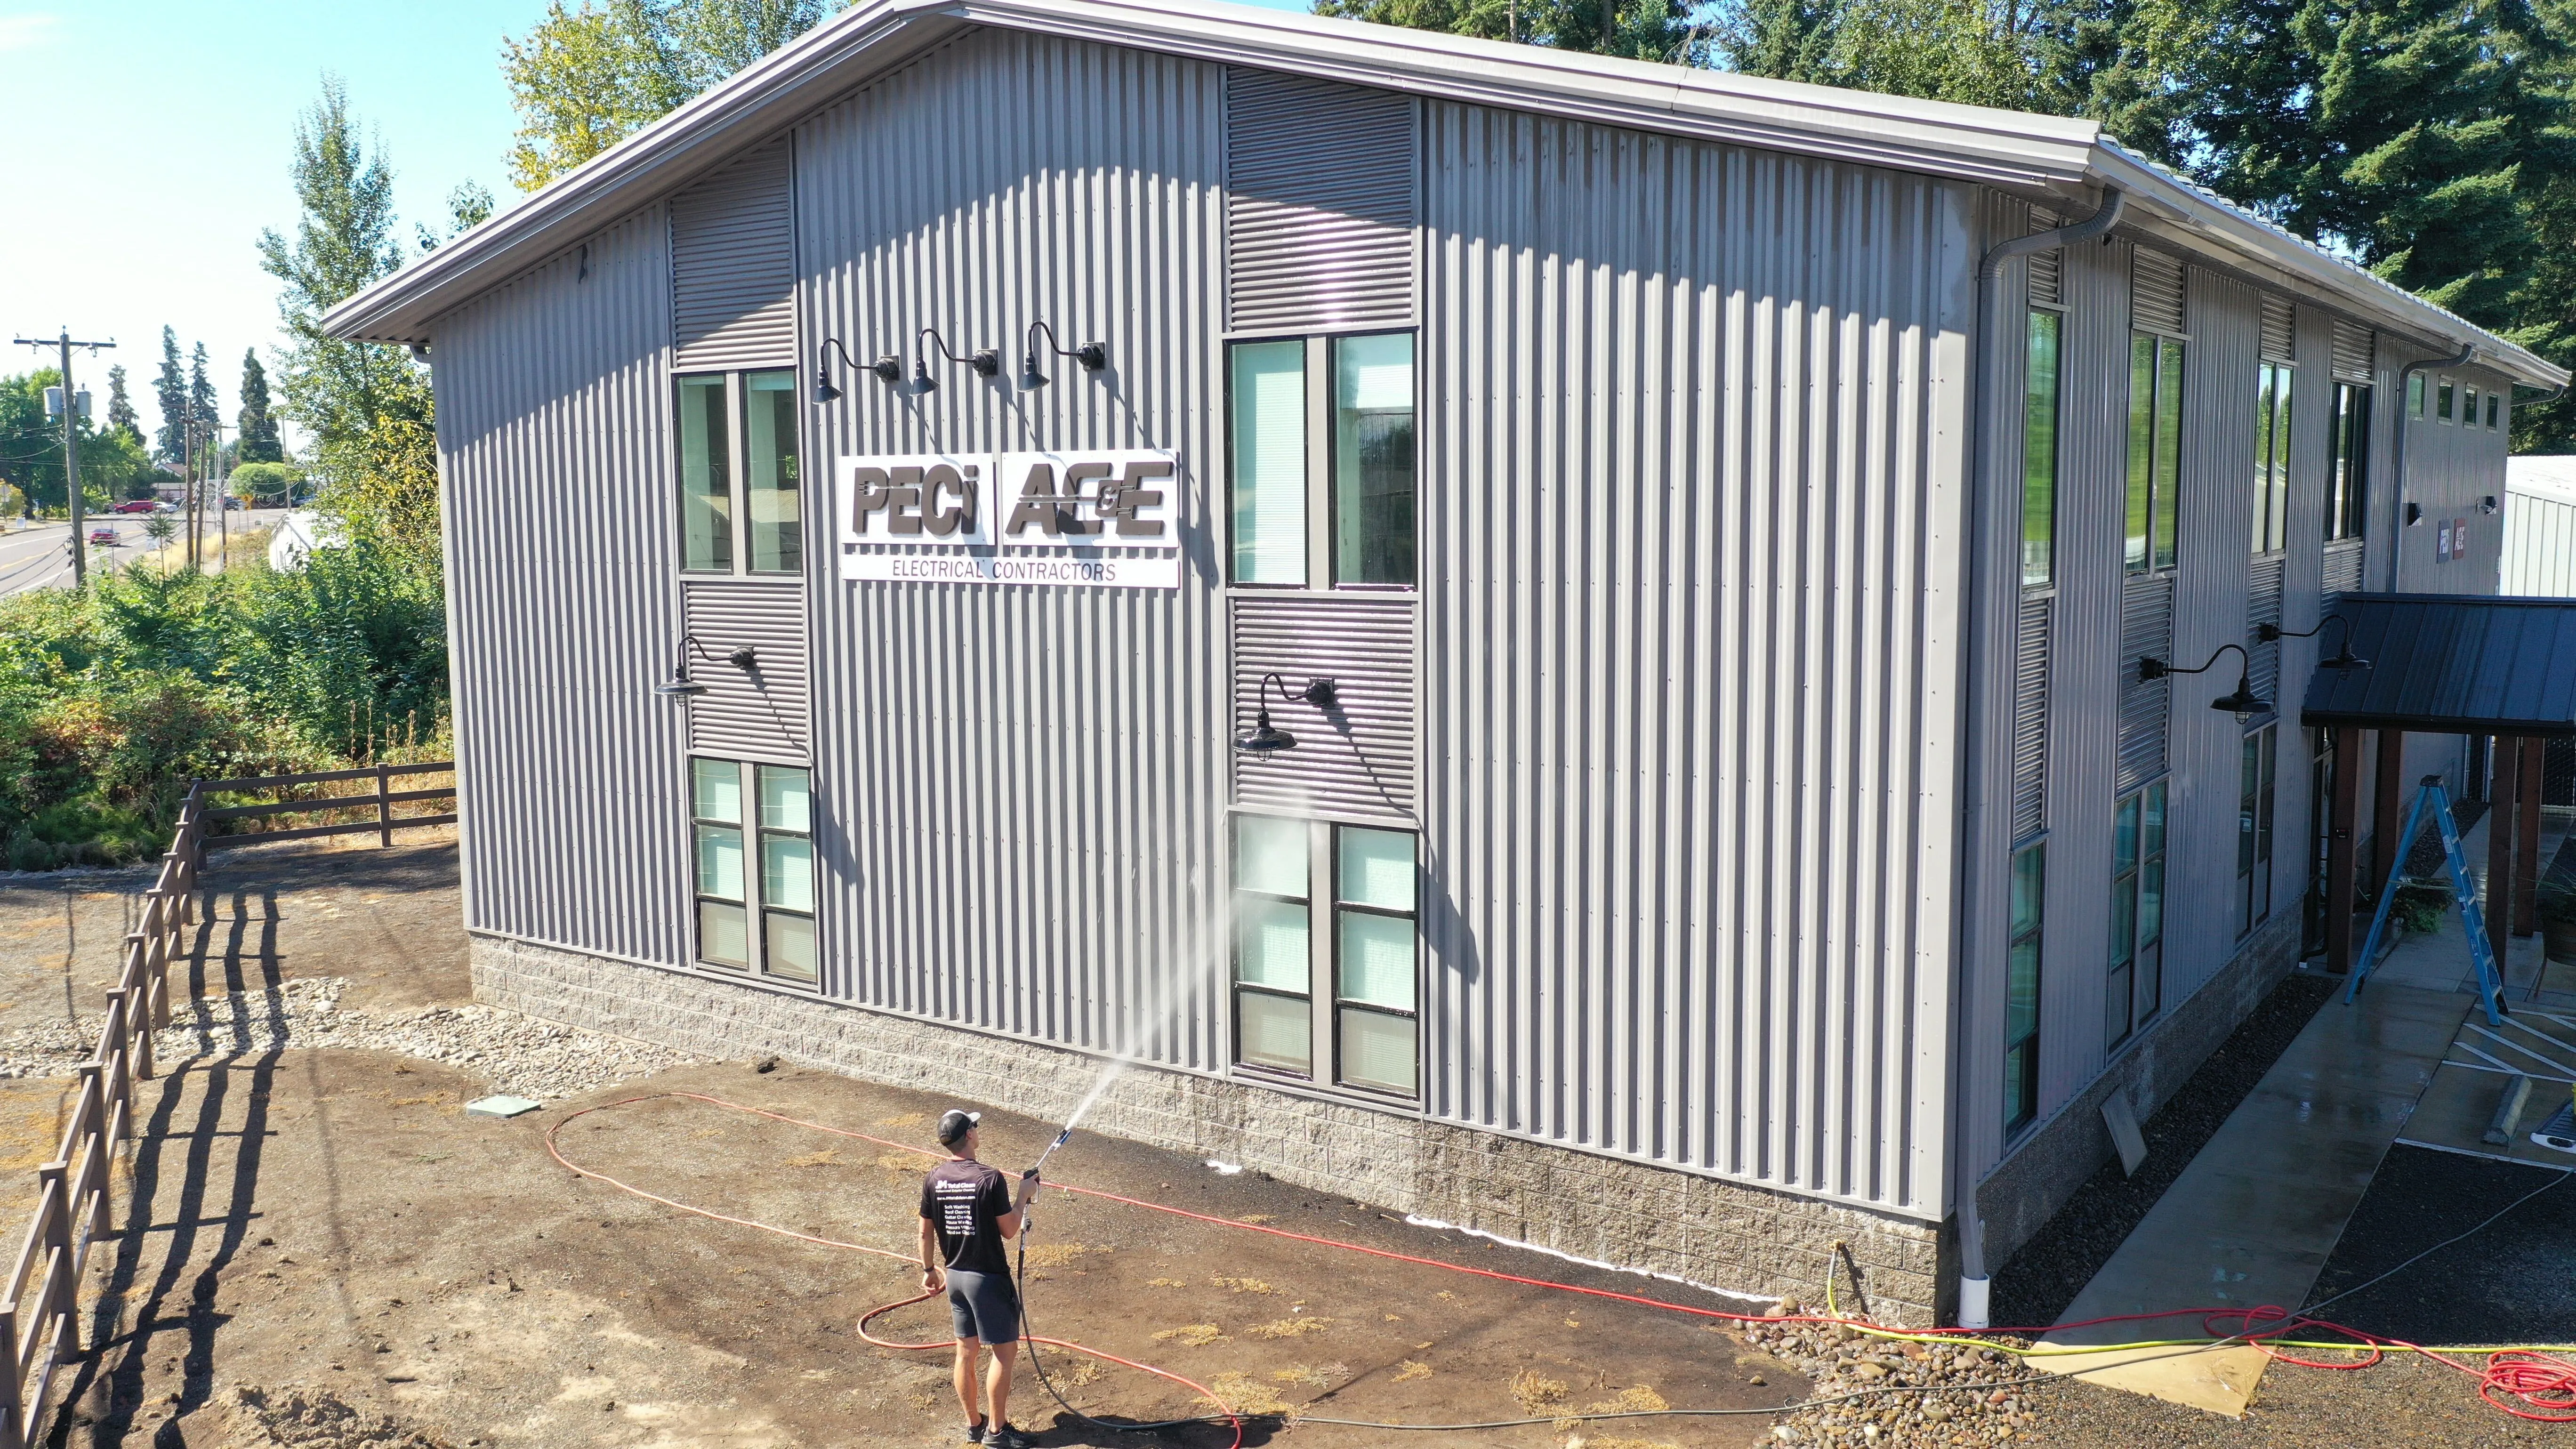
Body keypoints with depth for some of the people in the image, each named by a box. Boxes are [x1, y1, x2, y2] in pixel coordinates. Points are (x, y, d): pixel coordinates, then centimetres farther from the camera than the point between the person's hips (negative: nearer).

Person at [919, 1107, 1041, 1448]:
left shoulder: (933, 1180, -3)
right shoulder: (990, 1179, -20)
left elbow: (926, 1232, 6)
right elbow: (1008, 1231, -13)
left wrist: (930, 1270, 19)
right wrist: (1024, 1196, 0)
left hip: (954, 1275, 6)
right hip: (988, 1277, -6)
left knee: (966, 1350, 15)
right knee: (1005, 1350, 5)